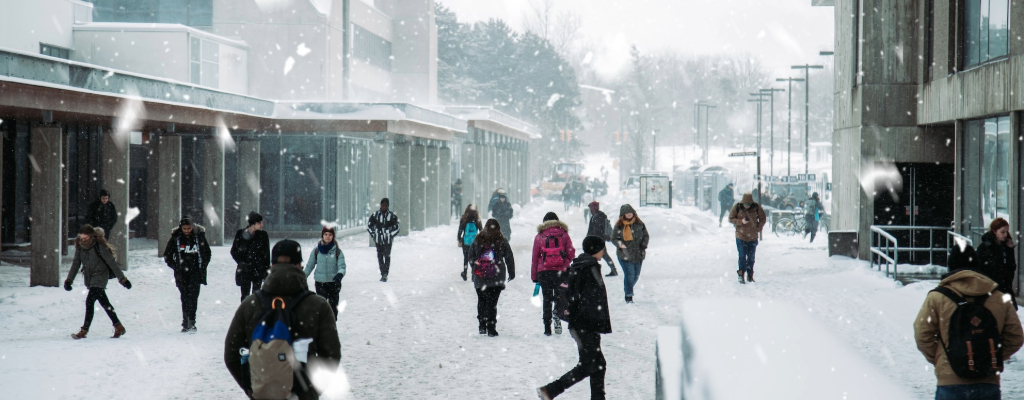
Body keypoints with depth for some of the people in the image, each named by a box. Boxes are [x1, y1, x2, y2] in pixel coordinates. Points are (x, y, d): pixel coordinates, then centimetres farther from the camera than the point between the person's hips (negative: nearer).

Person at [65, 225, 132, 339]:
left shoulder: (100, 246, -21)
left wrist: (122, 278, -12)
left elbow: (112, 263, -15)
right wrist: (69, 280, 0)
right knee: (103, 302, 12)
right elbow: (76, 263, 5)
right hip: (89, 277, 6)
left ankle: (84, 330, -14)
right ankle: (118, 327, 22)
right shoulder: (80, 246, -5)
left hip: (100, 275, -6)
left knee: (90, 301, -18)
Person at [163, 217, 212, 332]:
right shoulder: (175, 238, -1)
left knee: (193, 296, -13)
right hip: (182, 274, 1)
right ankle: (186, 323, 11)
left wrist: (202, 266, 1)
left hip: (195, 272, -1)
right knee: (185, 297, 4)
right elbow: (167, 255, 9)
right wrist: (176, 267, 0)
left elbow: (207, 253, 10)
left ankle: (191, 322, -16)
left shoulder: (199, 236, -2)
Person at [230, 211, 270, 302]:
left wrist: (267, 268, -2)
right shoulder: (240, 234, -3)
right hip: (244, 270, 0)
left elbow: (266, 253, 2)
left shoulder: (263, 235, -1)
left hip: (258, 270, 1)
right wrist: (242, 262, -6)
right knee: (245, 295, 1)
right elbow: (234, 251, 5)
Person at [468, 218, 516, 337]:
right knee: (492, 302, -3)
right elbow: (509, 258, 3)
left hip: (479, 278, 2)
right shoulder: (502, 242, -1)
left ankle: (482, 326, 15)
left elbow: (471, 257, 11)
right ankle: (491, 328, -7)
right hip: (496, 278, -2)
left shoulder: (477, 241, 6)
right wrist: (511, 273, 14)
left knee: (481, 301, 16)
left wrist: (474, 272, 21)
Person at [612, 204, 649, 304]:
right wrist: (620, 244, -16)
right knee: (629, 275, -12)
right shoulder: (619, 225, -3)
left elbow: (646, 236, 10)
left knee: (636, 276, 10)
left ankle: (629, 290, 36)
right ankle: (628, 296, -2)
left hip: (638, 254, 3)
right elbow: (614, 238, 3)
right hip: (625, 255, -3)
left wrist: (643, 246, -4)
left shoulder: (639, 224, 3)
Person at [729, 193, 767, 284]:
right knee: (742, 256, -8)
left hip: (753, 237, 2)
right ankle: (741, 274, -1)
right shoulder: (737, 207, -8)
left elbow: (763, 219, 8)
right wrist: (741, 221, -16)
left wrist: (758, 228, -4)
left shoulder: (757, 208, -5)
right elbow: (731, 219, -1)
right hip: (741, 236, -2)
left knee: (751, 257, 8)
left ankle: (750, 276, 20)